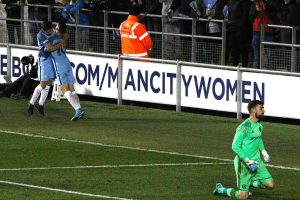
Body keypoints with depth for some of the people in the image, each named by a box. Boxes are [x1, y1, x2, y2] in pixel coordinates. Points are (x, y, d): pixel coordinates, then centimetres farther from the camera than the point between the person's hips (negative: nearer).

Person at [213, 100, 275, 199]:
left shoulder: (260, 125, 6)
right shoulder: (244, 127, -21)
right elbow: (235, 146, -22)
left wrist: (263, 151, 13)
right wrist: (248, 161, -25)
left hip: (256, 161, 8)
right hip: (244, 164, -8)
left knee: (270, 185, 3)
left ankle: (250, 182, 27)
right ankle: (220, 189, 19)